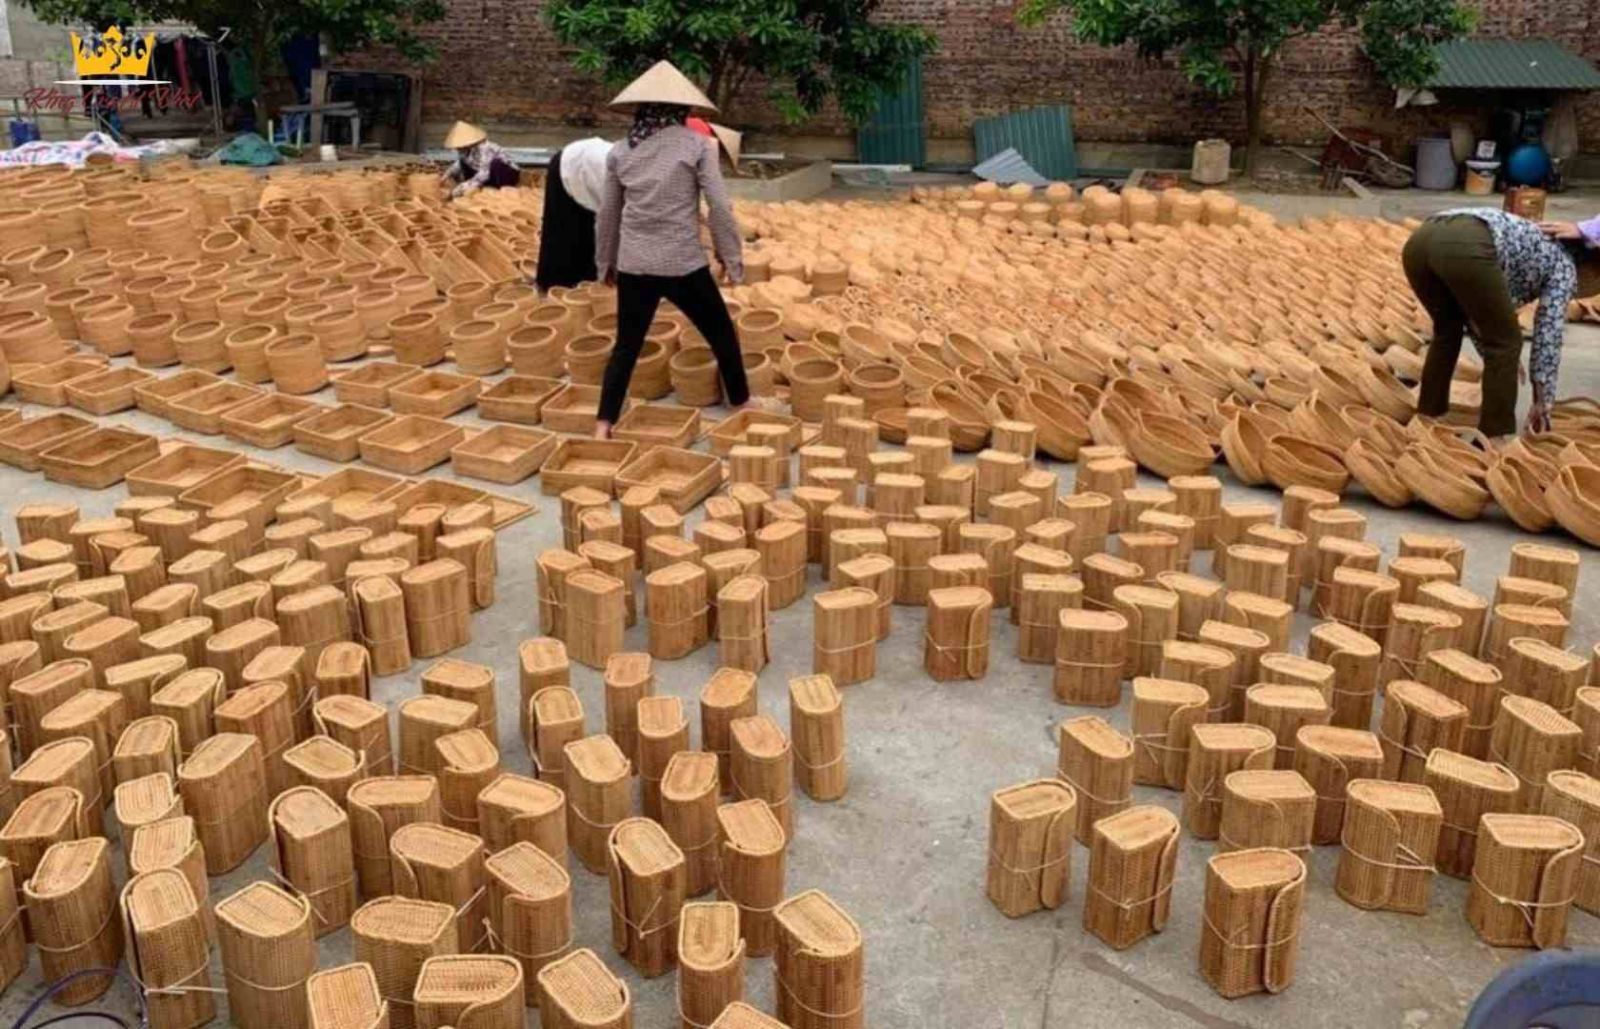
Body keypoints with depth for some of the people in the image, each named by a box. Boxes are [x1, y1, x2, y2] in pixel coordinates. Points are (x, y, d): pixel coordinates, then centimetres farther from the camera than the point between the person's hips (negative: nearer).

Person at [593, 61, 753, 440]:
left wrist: (606, 262, 24)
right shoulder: (695, 144, -3)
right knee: (722, 336, 16)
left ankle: (603, 426, 8)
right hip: (684, 265, -3)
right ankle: (742, 407, 29)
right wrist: (732, 257, 3)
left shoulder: (620, 151, 7)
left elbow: (607, 214, 13)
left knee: (626, 346, 13)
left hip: (633, 265, 3)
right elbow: (719, 207, -7)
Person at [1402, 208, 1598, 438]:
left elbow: (1474, 313, 47)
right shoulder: (1563, 265, 25)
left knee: (1447, 330, 32)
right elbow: (1548, 335, 18)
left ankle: (1429, 414, 37)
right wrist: (1542, 401, 24)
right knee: (1505, 343, 13)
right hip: (1466, 247, -7)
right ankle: (1496, 434, 17)